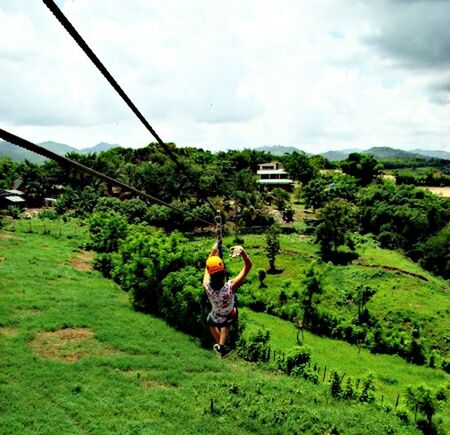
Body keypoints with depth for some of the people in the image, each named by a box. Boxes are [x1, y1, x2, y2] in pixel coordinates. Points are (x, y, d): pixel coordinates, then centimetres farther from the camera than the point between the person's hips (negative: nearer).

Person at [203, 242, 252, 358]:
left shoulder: (207, 287, -38)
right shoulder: (231, 287, -43)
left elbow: (207, 267, -18)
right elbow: (248, 266, -39)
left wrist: (213, 250, -10)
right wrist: (242, 251, -56)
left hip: (216, 318, 0)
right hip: (231, 316, 0)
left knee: (211, 323, 38)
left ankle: (220, 346, 39)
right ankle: (221, 345, 34)